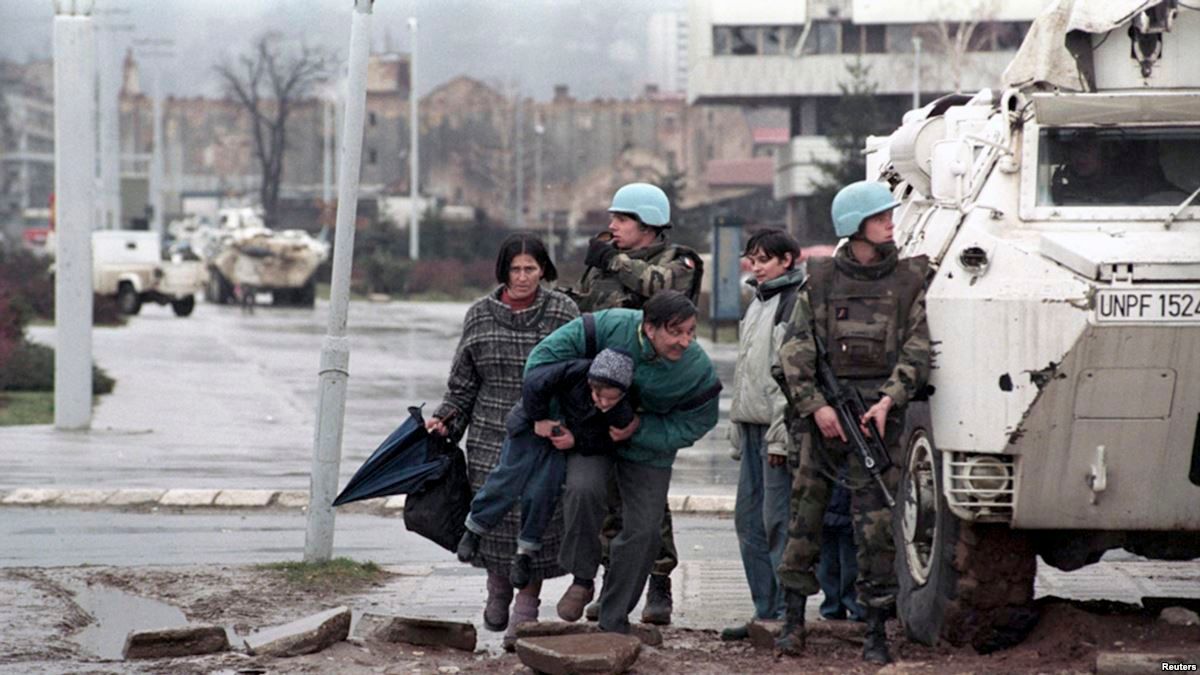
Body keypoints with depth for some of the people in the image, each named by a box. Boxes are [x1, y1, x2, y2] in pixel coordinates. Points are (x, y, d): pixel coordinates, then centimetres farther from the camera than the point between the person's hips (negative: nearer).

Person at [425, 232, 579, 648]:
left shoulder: (563, 313, -1)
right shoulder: (480, 316, 6)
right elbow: (464, 381, 13)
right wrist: (446, 420, 2)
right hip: (493, 438, 2)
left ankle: (526, 609, 5)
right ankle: (497, 591, 30)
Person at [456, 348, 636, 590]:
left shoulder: (623, 415, -27)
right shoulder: (576, 372, -37)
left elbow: (609, 443, -13)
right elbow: (534, 383, -29)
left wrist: (576, 441, -25)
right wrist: (539, 419, -24)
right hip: (531, 427, -2)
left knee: (543, 493, -4)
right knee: (507, 482, 1)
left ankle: (526, 552, 14)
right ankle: (474, 528, 22)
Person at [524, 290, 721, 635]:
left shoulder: (698, 370, -25)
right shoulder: (611, 327, -30)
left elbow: (692, 425, -13)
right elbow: (544, 357, -22)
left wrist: (640, 428, -26)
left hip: (648, 447, 2)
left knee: (644, 530, -3)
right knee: (584, 490, -30)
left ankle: (614, 623, 13)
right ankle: (582, 579, -7)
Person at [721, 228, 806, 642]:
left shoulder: (799, 301, -10)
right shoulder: (758, 303, 20)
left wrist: (781, 433, -20)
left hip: (779, 427, -10)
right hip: (753, 426, 10)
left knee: (778, 522, -9)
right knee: (748, 519, 9)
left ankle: (786, 614, -6)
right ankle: (765, 612, 15)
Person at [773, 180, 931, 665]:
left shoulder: (907, 280, 7)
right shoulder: (820, 281, 6)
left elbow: (916, 352, 3)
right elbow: (794, 352, 2)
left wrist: (889, 401, -11)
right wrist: (816, 406, -10)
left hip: (878, 414, -1)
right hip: (823, 414, 1)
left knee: (875, 524, -4)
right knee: (805, 515, 4)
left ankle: (876, 632, -1)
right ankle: (793, 619, 14)